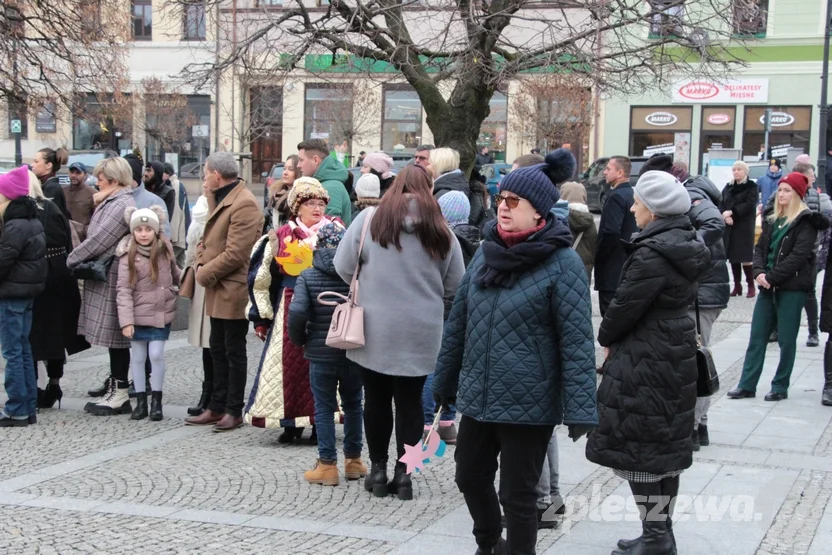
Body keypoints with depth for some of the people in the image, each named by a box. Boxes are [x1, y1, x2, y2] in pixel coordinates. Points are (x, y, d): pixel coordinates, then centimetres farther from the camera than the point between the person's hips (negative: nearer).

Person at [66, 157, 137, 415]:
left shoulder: (122, 206, -17)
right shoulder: (112, 202, 15)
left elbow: (98, 241, -19)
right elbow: (97, 236, 14)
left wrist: (71, 258, -8)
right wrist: (97, 206, 4)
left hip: (111, 279, -10)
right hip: (105, 277, 10)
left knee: (115, 336, -4)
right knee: (112, 336, 14)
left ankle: (119, 395, 2)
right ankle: (115, 386, 21)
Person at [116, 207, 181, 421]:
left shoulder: (165, 249, 1)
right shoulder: (128, 256, -9)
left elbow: (175, 274, 20)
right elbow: (123, 290, -12)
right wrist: (126, 320, -18)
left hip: (162, 313, 1)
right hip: (139, 314, -1)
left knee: (156, 354, -2)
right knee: (137, 357, 7)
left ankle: (156, 401, 11)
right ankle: (141, 402, 18)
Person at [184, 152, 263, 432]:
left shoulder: (244, 204, -18)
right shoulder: (221, 199, 14)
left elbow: (235, 254, -22)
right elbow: (208, 238, 16)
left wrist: (205, 273, -13)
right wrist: (201, 264, -2)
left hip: (233, 292, -9)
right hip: (218, 291, 9)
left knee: (234, 352, 1)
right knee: (218, 351, 14)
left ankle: (234, 411, 9)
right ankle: (217, 408, 22)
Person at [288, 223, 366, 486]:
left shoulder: (308, 276, -8)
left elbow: (297, 313, -18)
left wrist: (299, 339, 0)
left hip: (320, 353, -2)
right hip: (354, 352, 2)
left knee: (324, 408, 7)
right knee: (353, 405, 16)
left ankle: (327, 464, 7)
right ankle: (353, 460, 25)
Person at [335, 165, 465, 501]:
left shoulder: (370, 219, -6)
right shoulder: (441, 231, -1)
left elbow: (343, 267, -4)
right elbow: (454, 287, 5)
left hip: (375, 328, -1)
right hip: (421, 332, 1)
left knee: (376, 399, 11)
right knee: (410, 400, 10)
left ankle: (378, 470, 18)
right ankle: (403, 473, 11)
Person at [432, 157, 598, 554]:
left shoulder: (562, 262, -13)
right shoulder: (487, 252, 6)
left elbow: (576, 340, -16)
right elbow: (458, 321, 13)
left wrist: (579, 409, -20)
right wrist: (445, 381, 16)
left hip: (529, 404, -6)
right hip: (477, 397, 6)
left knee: (518, 495, 5)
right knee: (470, 477, 20)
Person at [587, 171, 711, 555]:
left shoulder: (652, 253, -21)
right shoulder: (684, 245, 9)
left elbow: (626, 304, -19)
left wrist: (606, 337, 1)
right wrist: (617, 338, 10)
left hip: (645, 359, -10)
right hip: (676, 353, 10)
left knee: (637, 448, -1)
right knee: (665, 445, 15)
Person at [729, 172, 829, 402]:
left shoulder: (806, 222, -7)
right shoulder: (772, 220, 15)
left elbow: (798, 256, -16)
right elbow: (760, 248, 11)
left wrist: (771, 277, -17)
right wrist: (759, 272, -7)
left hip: (792, 288, -7)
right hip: (768, 287, 7)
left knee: (786, 340, 2)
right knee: (757, 337, 7)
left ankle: (780, 387, 12)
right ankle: (747, 385, 11)